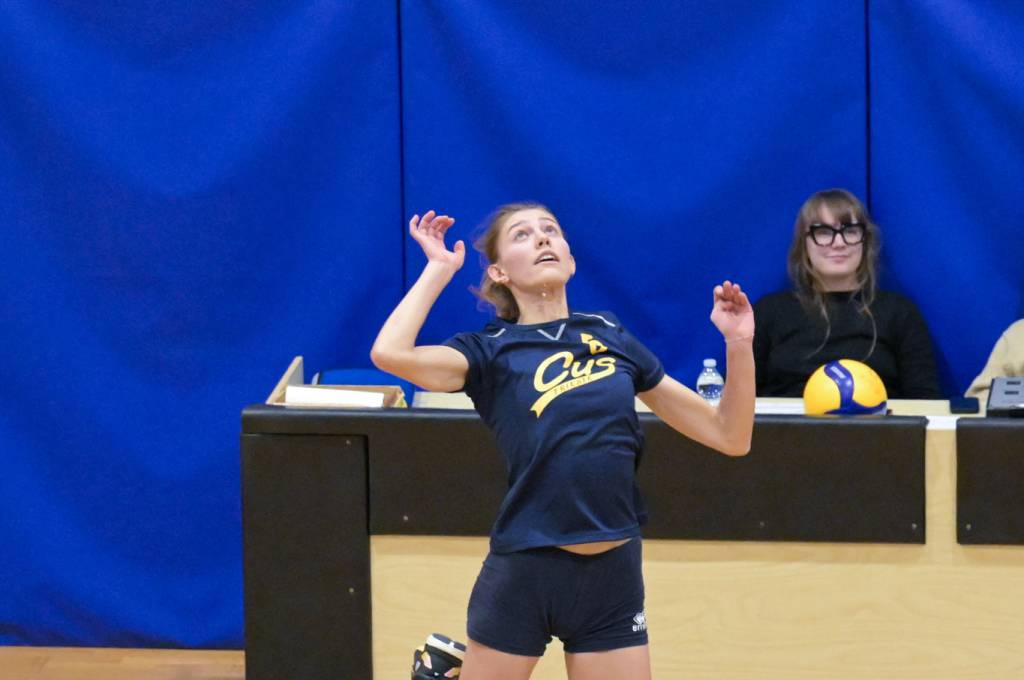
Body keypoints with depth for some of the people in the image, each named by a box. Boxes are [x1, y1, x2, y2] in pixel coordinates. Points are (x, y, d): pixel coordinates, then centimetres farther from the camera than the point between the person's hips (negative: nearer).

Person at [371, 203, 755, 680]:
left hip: (613, 577, 3)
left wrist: (738, 344, -2)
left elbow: (730, 436, 11)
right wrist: (440, 267, -9)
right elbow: (390, 353, -20)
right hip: (524, 573, -3)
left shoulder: (611, 338, 9)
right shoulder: (492, 351, 0)